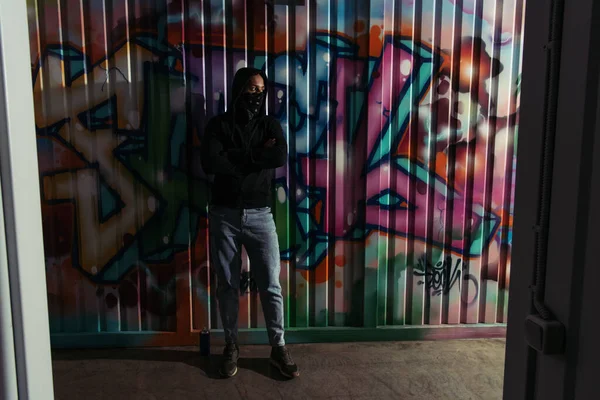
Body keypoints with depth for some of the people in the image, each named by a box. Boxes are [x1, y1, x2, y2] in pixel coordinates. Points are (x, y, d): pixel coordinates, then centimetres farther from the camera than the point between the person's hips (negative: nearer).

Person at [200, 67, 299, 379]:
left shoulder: (270, 125, 5)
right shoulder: (218, 125, 1)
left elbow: (281, 157, -15)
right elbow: (210, 163, -17)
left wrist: (236, 155, -13)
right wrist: (258, 156, -12)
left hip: (260, 215, 1)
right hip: (224, 215, 0)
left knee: (271, 284, 3)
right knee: (227, 285, 9)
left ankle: (278, 348, 17)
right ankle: (231, 345, 26)